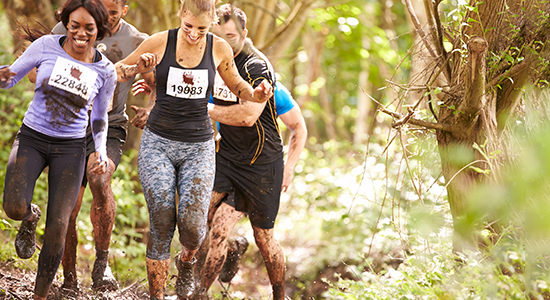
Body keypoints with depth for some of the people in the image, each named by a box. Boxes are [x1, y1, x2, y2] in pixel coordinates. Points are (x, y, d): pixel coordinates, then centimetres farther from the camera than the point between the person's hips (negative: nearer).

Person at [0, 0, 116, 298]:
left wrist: (101, 151, -5)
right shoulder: (47, 45, -6)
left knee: (58, 227, -9)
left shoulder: (105, 71, -2)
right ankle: (31, 217, 15)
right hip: (31, 138, 0)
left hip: (70, 147, 1)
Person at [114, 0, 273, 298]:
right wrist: (126, 72, -16)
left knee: (192, 223, -13)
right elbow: (120, 69, 8)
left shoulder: (219, 49, 0)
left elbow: (236, 84, 17)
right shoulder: (159, 42, -5)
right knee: (161, 223, -9)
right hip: (158, 142, -1)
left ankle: (186, 262, 23)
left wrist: (255, 94, -5)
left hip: (198, 147, 1)